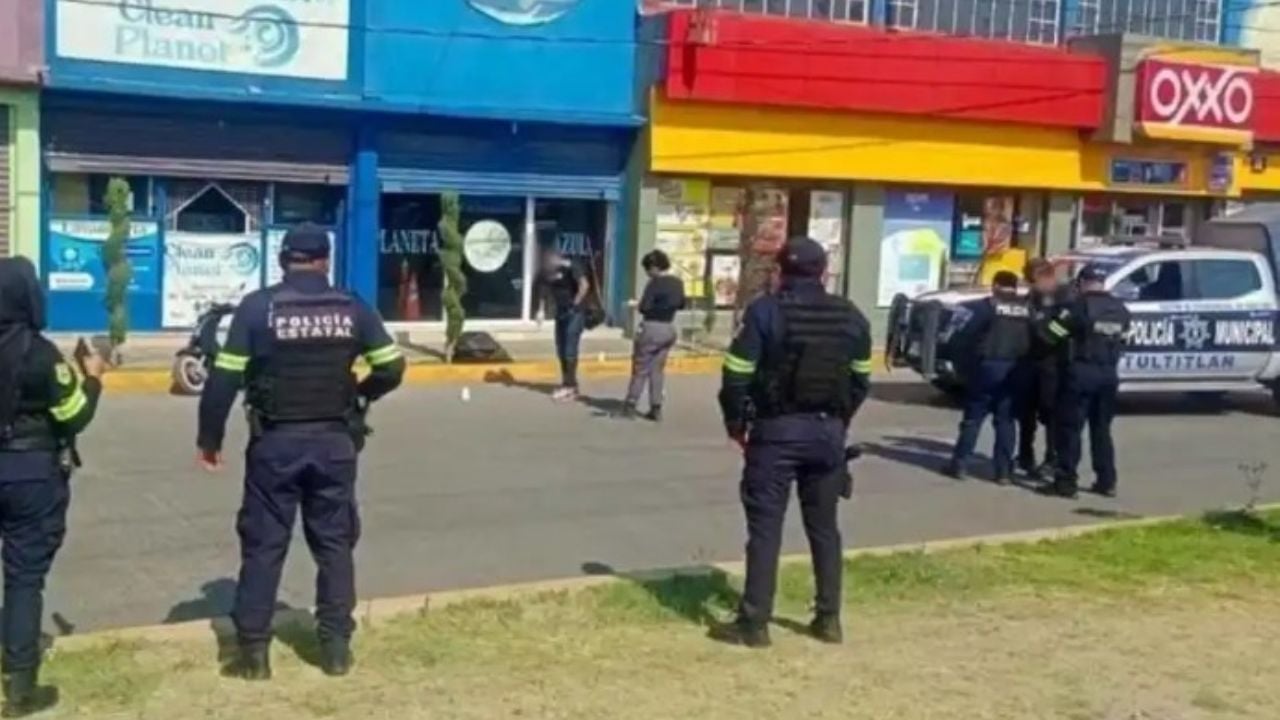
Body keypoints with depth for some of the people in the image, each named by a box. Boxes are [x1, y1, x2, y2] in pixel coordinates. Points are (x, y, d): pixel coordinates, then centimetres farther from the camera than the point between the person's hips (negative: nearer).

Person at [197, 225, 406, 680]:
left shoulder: (257, 307, -6)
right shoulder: (352, 309, 1)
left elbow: (225, 378, -8)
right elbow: (391, 368, 3)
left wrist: (209, 438, 2)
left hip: (276, 441, -2)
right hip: (334, 441, 2)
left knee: (263, 545, 7)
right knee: (335, 543, 12)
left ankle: (253, 651, 9)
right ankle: (336, 647, 14)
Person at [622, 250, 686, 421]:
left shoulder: (655, 283, -16)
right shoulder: (678, 283, 6)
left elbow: (644, 307, -20)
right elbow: (681, 305, 19)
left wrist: (639, 305, 0)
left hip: (652, 328, -7)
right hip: (669, 328, 7)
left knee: (640, 368, 3)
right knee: (658, 369, 12)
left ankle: (631, 405, 5)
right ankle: (656, 408, 10)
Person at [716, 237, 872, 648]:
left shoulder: (765, 311, -7)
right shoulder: (851, 318, 7)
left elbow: (737, 375, -10)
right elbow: (861, 380, 11)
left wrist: (735, 422, 3)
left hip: (776, 430, -4)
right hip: (828, 431, 4)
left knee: (765, 527, 0)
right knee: (824, 526, 14)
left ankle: (754, 623, 1)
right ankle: (828, 618, 19)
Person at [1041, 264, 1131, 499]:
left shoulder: (1079, 306, -10)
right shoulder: (1121, 309, 10)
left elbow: (1050, 332, -9)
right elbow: (1122, 339, 18)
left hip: (1081, 371, -6)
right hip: (1109, 373, 6)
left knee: (1070, 428, 0)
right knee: (1102, 429, 15)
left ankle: (1066, 481, -2)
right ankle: (1107, 482, 16)